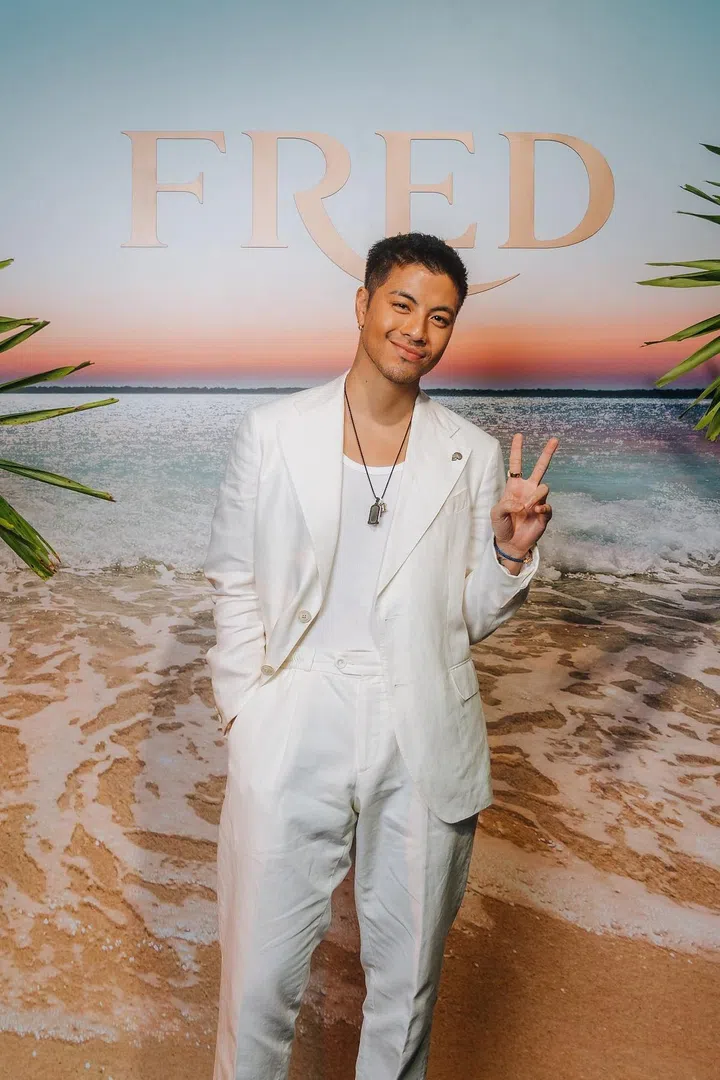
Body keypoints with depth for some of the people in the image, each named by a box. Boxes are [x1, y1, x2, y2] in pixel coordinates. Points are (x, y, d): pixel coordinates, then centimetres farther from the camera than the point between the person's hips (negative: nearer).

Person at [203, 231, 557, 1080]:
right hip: (292, 732, -1)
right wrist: (244, 709, -2)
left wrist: (513, 550, -10)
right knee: (262, 973, 9)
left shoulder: (473, 455, 3)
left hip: (424, 739, 2)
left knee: (407, 976, 17)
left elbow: (473, 619, 8)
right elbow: (234, 584, 4)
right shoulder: (272, 433, -1)